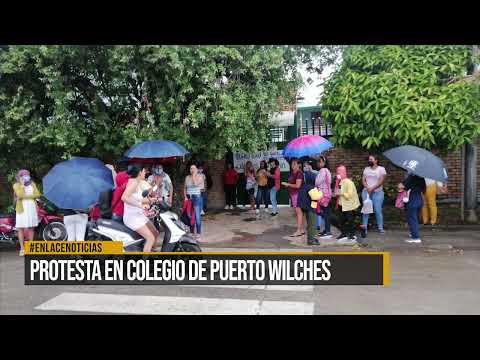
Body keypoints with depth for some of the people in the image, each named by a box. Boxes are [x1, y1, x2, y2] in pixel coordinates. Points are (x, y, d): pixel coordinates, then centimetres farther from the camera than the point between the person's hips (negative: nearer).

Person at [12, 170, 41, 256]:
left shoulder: (32, 184, 10)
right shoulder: (16, 185, 0)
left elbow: (37, 194, -3)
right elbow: (20, 195, -17)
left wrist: (25, 197, -11)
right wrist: (22, 184, -14)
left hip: (32, 207, 3)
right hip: (21, 208, -3)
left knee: (31, 227, 6)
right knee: (20, 228, -3)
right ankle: (22, 248, 2)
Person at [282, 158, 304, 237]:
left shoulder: (299, 173, -13)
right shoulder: (292, 173, 14)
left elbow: (297, 185, -18)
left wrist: (288, 184, -9)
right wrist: (287, 185, 8)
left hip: (297, 194, -9)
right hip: (293, 194, 9)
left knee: (299, 212, -5)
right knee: (297, 212, 11)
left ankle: (298, 231, -3)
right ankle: (302, 230, 18)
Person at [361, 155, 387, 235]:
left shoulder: (381, 169, 2)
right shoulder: (366, 169, 15)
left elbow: (381, 181, -7)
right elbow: (363, 180, 8)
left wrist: (372, 188, -15)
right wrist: (367, 188, -11)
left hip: (377, 192, -3)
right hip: (366, 192, 3)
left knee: (378, 210, -5)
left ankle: (380, 228, 1)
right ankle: (364, 226, -2)